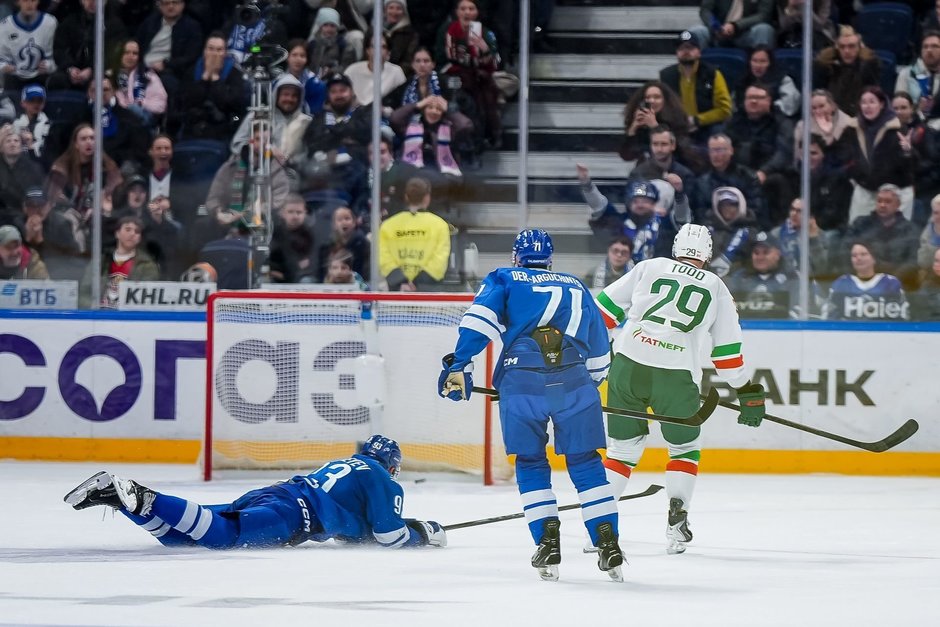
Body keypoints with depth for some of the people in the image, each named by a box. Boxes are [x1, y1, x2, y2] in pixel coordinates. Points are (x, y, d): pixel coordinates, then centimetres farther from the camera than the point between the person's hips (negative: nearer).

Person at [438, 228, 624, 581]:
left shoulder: (504, 280, 20)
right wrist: (591, 382, 49)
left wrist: (459, 366, -5)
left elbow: (479, 319, 0)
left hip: (522, 380, -2)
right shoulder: (575, 287, 29)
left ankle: (548, 543, 1)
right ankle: (608, 543, 2)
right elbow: (599, 346, 34)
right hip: (573, 380, 2)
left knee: (530, 463, 13)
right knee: (585, 462, 10)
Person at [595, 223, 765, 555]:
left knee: (624, 446, 16)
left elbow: (605, 306, 11)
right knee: (685, 448, 21)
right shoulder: (716, 289, 15)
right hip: (676, 377, -1)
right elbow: (728, 351, 16)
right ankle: (676, 521, 4)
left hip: (627, 366, 1)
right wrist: (747, 393, 24)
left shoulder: (650, 268, 14)